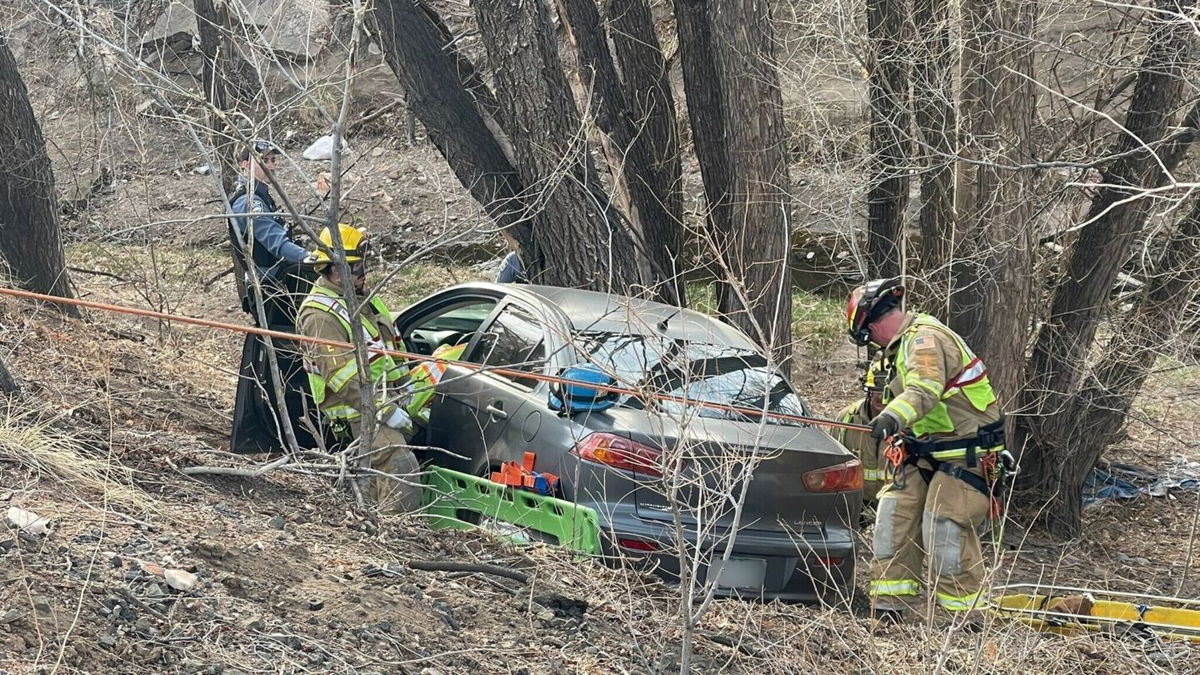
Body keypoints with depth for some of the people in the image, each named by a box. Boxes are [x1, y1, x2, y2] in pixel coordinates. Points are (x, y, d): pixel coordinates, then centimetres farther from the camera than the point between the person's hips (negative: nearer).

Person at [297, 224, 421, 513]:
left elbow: (388, 342, 28)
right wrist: (386, 410, -24)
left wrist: (403, 384, 18)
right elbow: (342, 377, -23)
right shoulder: (321, 315, -18)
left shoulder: (360, 296, 14)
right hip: (357, 411, -10)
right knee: (400, 466, -23)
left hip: (385, 397, 10)